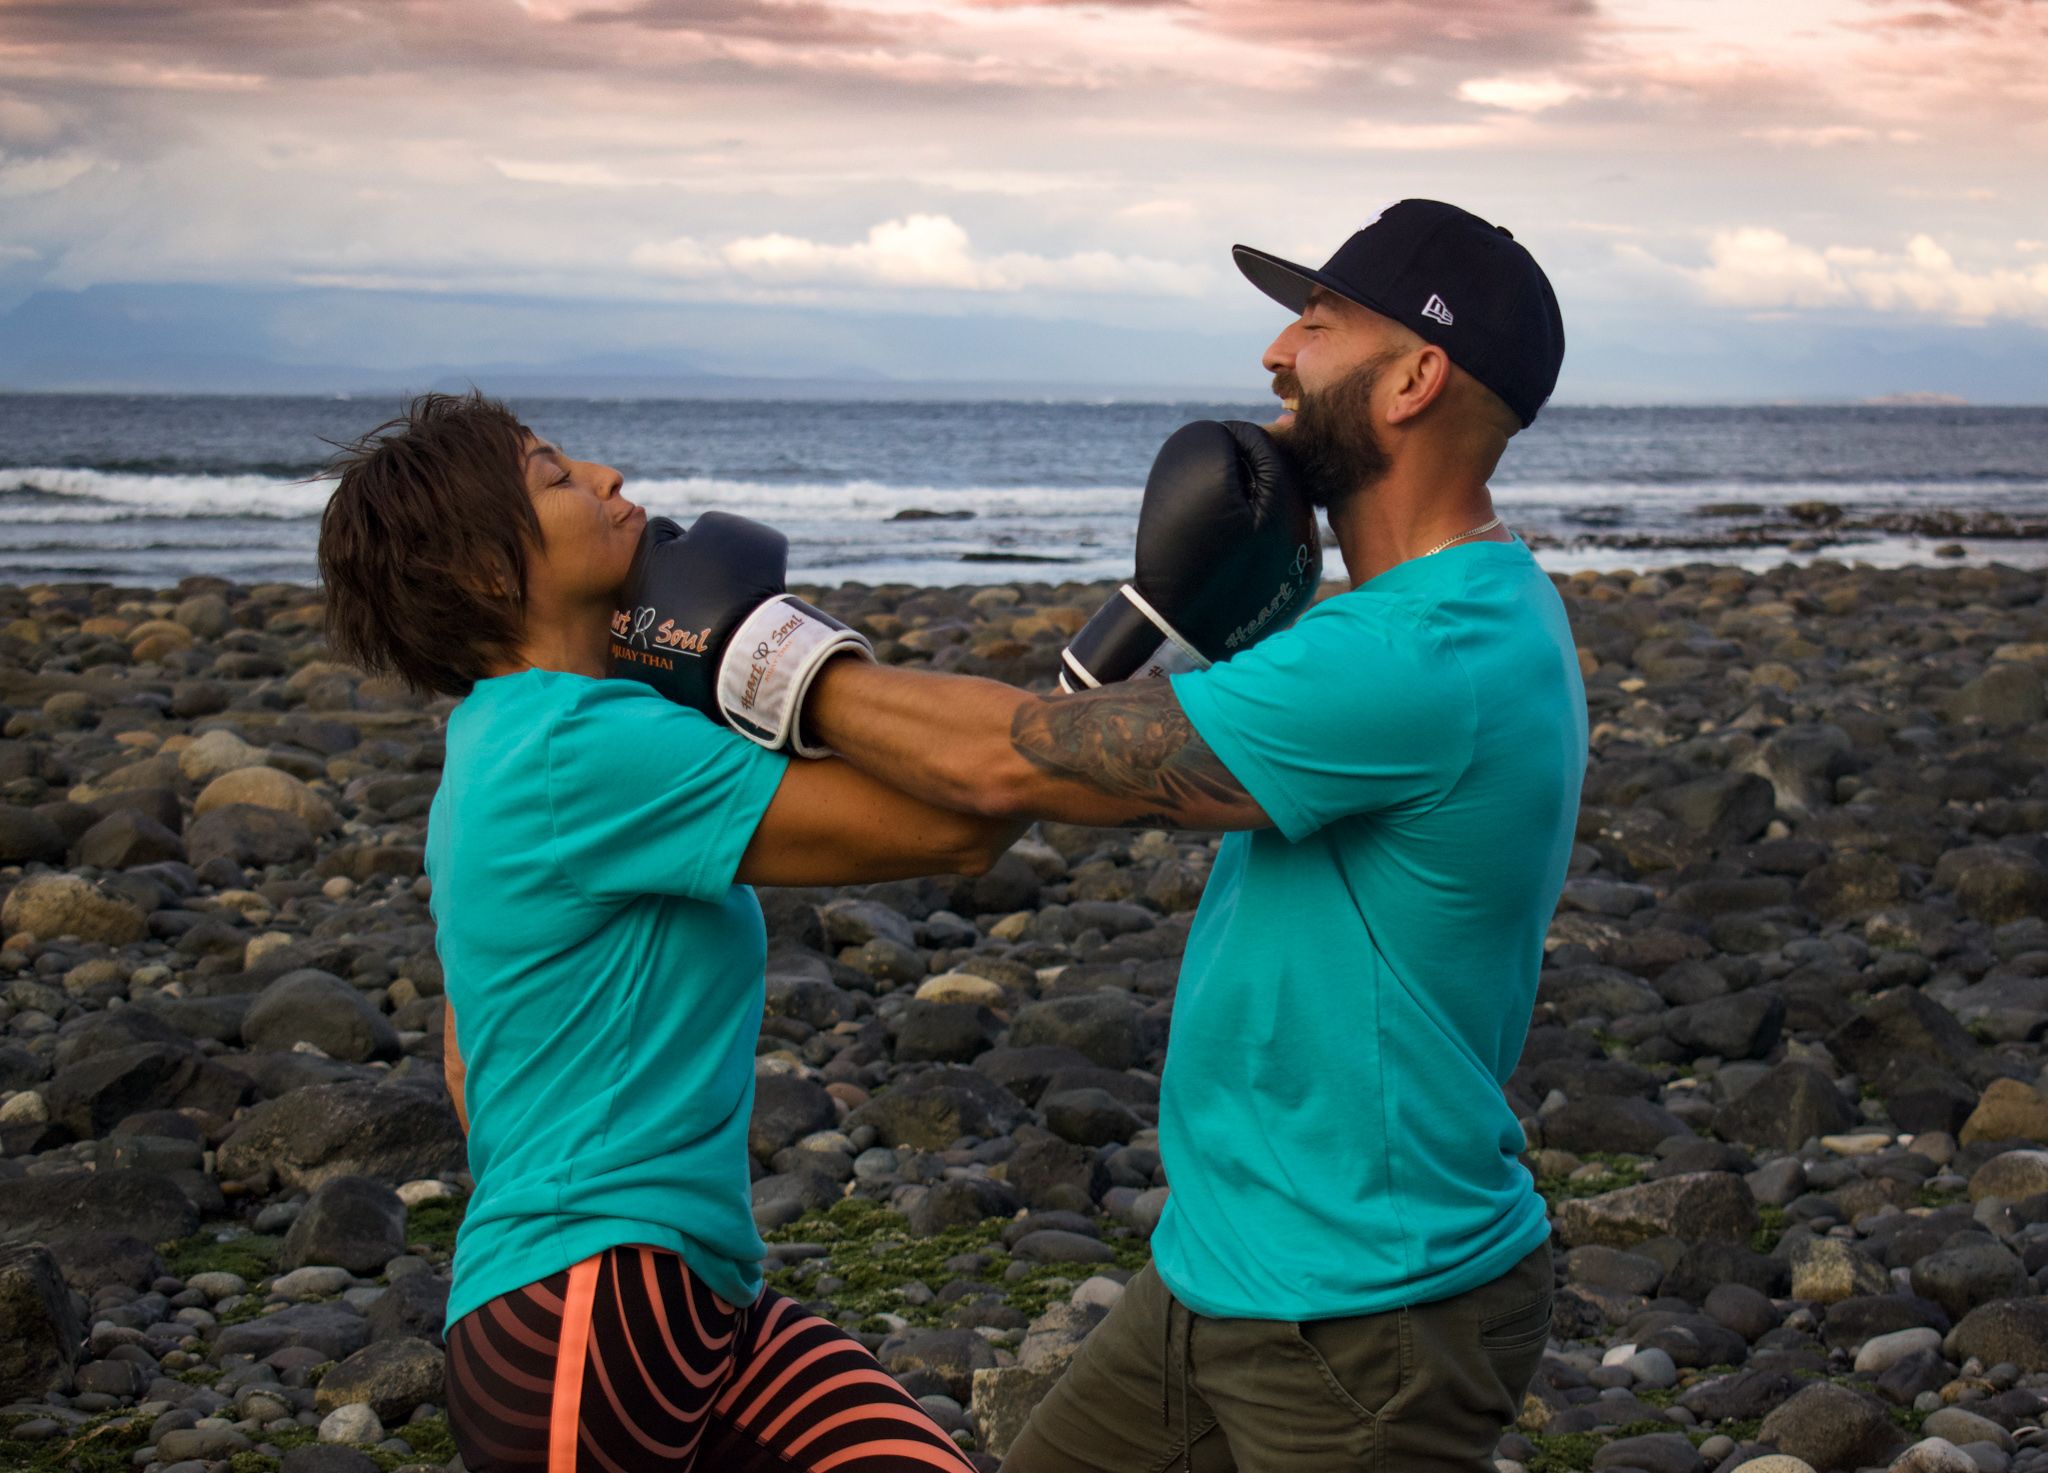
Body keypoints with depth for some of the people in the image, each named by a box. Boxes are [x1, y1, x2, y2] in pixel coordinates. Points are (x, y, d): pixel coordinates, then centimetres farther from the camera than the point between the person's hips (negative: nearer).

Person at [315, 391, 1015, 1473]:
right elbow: (947, 830, -19)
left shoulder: (498, 744, 15)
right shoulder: (586, 749, -17)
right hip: (586, 1325, -9)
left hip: (692, 1297, 9)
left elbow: (467, 1060, 24)